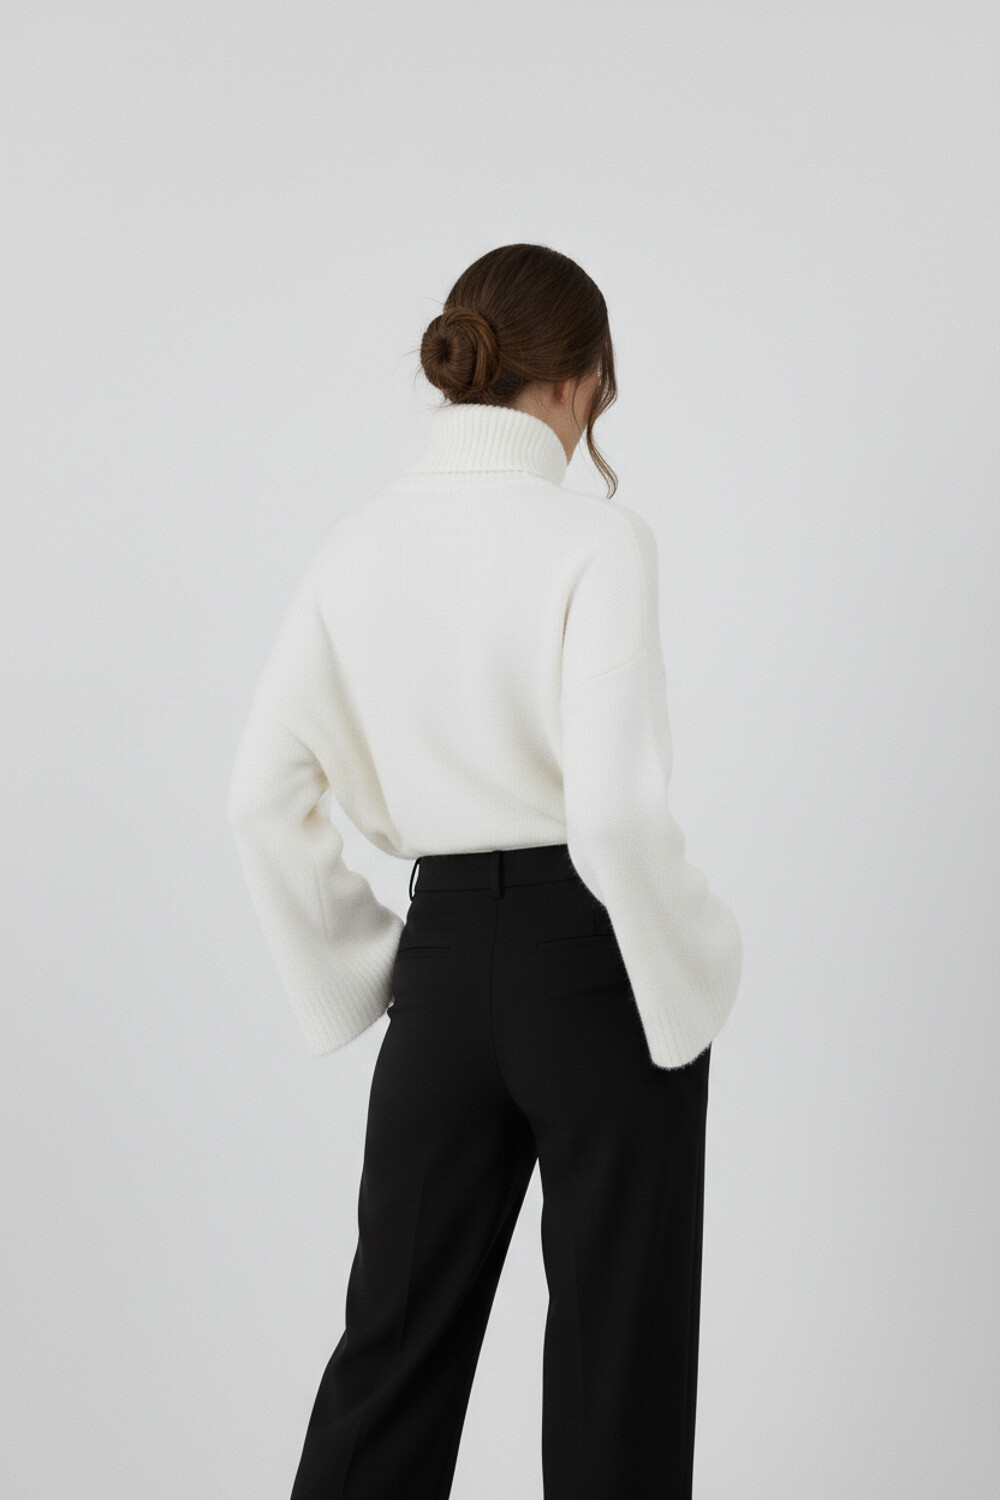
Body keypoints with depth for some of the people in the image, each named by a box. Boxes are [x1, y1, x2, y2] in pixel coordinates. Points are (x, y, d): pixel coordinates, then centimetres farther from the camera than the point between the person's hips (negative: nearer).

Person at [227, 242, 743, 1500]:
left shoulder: (358, 541, 1)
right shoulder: (594, 537, -16)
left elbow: (264, 793, 2)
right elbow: (616, 810, -24)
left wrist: (358, 967, 11)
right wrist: (694, 970, -8)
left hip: (444, 959, 5)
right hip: (592, 961, -5)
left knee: (400, 1335, 15)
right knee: (614, 1352, 9)